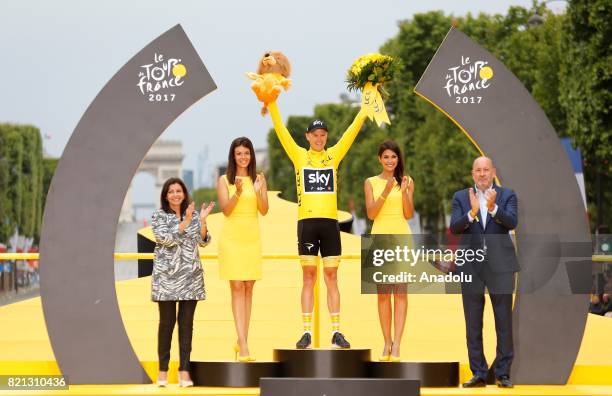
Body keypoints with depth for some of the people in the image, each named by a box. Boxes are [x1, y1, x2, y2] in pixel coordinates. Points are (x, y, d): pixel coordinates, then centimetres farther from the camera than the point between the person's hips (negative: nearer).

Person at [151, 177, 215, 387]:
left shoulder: (193, 214, 9)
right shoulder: (159, 216, 1)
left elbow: (203, 241, 5)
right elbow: (166, 238, -13)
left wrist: (202, 220, -9)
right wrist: (186, 222, -18)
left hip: (191, 276, 2)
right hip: (166, 275, -2)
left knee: (186, 322, 2)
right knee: (167, 322, 1)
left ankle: (184, 370, 5)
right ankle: (163, 369, 9)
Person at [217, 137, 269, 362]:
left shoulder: (258, 179, 7)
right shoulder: (224, 181, 1)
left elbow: (264, 210, -1)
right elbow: (226, 210, -8)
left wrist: (258, 191, -18)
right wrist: (238, 192, -24)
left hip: (252, 237, 3)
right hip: (231, 237, -3)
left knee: (248, 288, 5)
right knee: (237, 288, -8)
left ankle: (242, 341, 12)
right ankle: (243, 345, -14)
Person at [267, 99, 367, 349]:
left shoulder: (333, 155, 10)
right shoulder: (300, 156, 7)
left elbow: (352, 130, 8)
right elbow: (281, 130, 1)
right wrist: (272, 103, -5)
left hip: (330, 221, 1)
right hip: (307, 222, -1)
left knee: (331, 277, 3)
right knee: (308, 277, 1)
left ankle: (336, 332, 4)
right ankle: (306, 332, 3)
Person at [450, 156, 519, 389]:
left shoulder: (507, 196, 4)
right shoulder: (461, 198, 6)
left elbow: (512, 222, -13)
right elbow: (454, 228, -7)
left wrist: (493, 207, -30)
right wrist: (472, 212, -25)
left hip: (500, 265, -1)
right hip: (471, 267, 1)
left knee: (504, 322, 2)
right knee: (473, 324, 3)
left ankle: (503, 373, 8)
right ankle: (479, 374, 10)